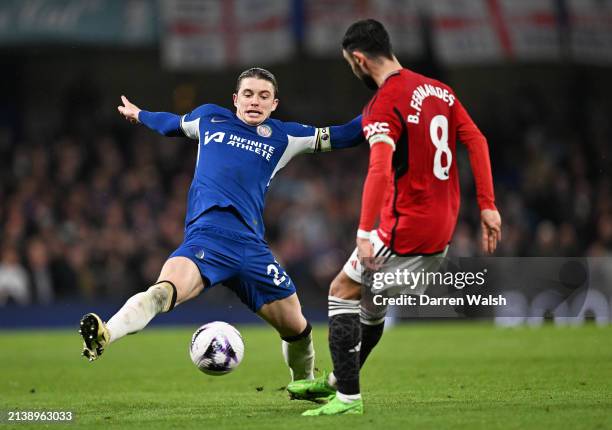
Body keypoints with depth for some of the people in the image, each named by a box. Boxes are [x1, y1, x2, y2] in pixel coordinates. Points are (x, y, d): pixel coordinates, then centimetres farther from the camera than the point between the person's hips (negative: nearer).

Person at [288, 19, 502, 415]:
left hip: (405, 227, -8)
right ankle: (337, 382, 35)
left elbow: (380, 169, -28)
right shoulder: (438, 90, 9)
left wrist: (365, 233, -30)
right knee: (372, 301, 22)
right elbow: (477, 141, 7)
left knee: (342, 291, 3)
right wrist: (487, 206, 8)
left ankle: (349, 397, -1)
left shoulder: (383, 105, -15)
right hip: (442, 228, 8)